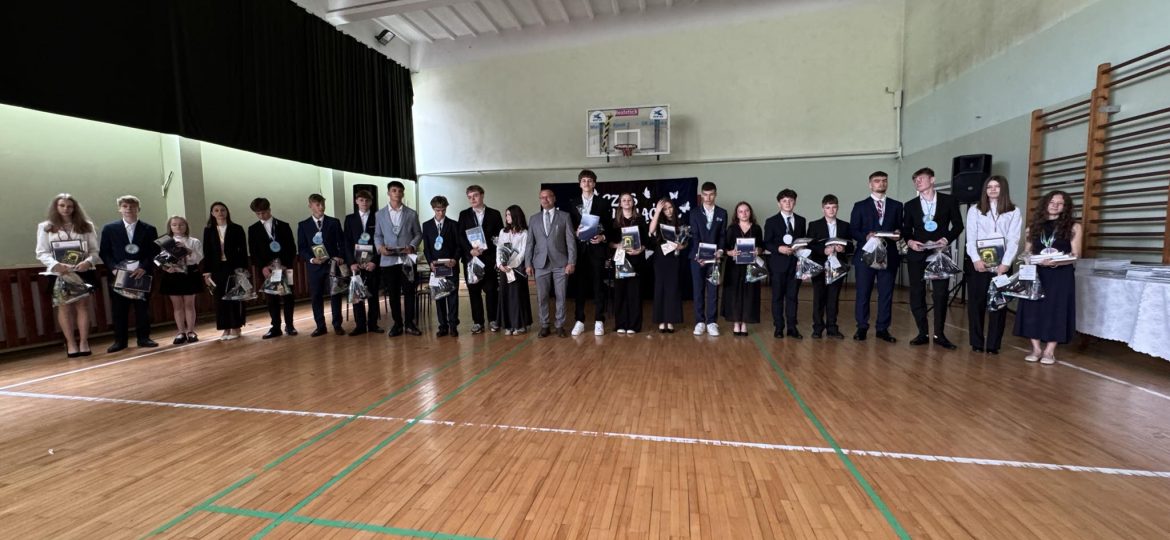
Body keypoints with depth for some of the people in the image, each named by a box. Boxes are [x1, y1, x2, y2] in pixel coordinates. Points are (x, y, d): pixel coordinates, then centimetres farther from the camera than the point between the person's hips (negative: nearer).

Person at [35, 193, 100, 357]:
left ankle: (84, 342, 3)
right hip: (58, 274, 0)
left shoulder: (85, 226, 7)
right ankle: (71, 343, 8)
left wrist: (88, 261, -17)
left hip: (83, 272, 0)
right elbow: (42, 253, 0)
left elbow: (95, 250, 2)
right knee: (64, 307, 4)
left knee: (82, 305, 0)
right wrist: (55, 264, -18)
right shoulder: (45, 227, 4)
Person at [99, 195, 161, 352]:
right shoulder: (109, 229, 8)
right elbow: (104, 252, 6)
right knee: (119, 310, 3)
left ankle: (143, 338, 12)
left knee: (143, 308, 4)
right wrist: (114, 268, -11)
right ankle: (120, 340, 11)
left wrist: (144, 268, -13)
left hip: (142, 275, -1)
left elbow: (155, 252, 1)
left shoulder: (149, 229, 6)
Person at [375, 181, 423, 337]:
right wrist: (380, 247, -9)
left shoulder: (412, 213, 7)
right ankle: (397, 324, 16)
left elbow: (418, 234, 7)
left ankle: (409, 323, 12)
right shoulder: (380, 214, 10)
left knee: (409, 292, 1)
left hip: (407, 259, -1)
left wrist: (412, 246, -11)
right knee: (393, 293, 6)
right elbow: (377, 235, 11)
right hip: (388, 260, 1)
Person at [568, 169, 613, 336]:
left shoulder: (603, 203, 6)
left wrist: (603, 237, -13)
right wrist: (575, 231, -12)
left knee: (598, 285, 2)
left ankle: (599, 321, 8)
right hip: (579, 248, 2)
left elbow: (610, 226, 4)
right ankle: (580, 321, 12)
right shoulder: (573, 204, 11)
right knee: (580, 285, 4)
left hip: (597, 248, -1)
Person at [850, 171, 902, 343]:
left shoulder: (896, 206, 14)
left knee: (886, 294, 4)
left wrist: (898, 234, -11)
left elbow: (901, 229, 11)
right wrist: (866, 236, -18)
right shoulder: (860, 206, 7)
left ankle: (883, 329, 13)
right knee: (863, 293, 2)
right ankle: (862, 328, 11)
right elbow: (853, 231, 0)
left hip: (889, 255, 2)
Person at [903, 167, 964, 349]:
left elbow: (958, 224, 4)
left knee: (941, 294, -1)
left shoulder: (948, 200, 5)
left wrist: (947, 239, -12)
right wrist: (910, 241, -11)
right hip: (917, 254, 2)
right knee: (917, 294, 1)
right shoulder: (910, 205, 11)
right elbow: (906, 229, 8)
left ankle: (939, 334, 10)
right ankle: (923, 333, 10)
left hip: (940, 253, -2)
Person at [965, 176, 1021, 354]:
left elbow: (1014, 240, 0)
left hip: (1002, 265, 0)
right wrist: (976, 259, -13)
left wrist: (1005, 263, -13)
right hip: (978, 263, 0)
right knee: (976, 303, 1)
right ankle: (976, 343, 8)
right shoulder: (974, 210, 8)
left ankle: (993, 344, 8)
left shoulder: (1014, 212, 9)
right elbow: (971, 238, 0)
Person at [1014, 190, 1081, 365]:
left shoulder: (1073, 227, 5)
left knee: (1056, 310, -3)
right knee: (1033, 309, -2)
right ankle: (1036, 348, 9)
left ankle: (1049, 351, 7)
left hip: (1061, 275, -2)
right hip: (1036, 273, 2)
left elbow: (1075, 255, -2)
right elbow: (1026, 252, 13)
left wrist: (1056, 262, -21)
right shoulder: (1034, 227, 12)